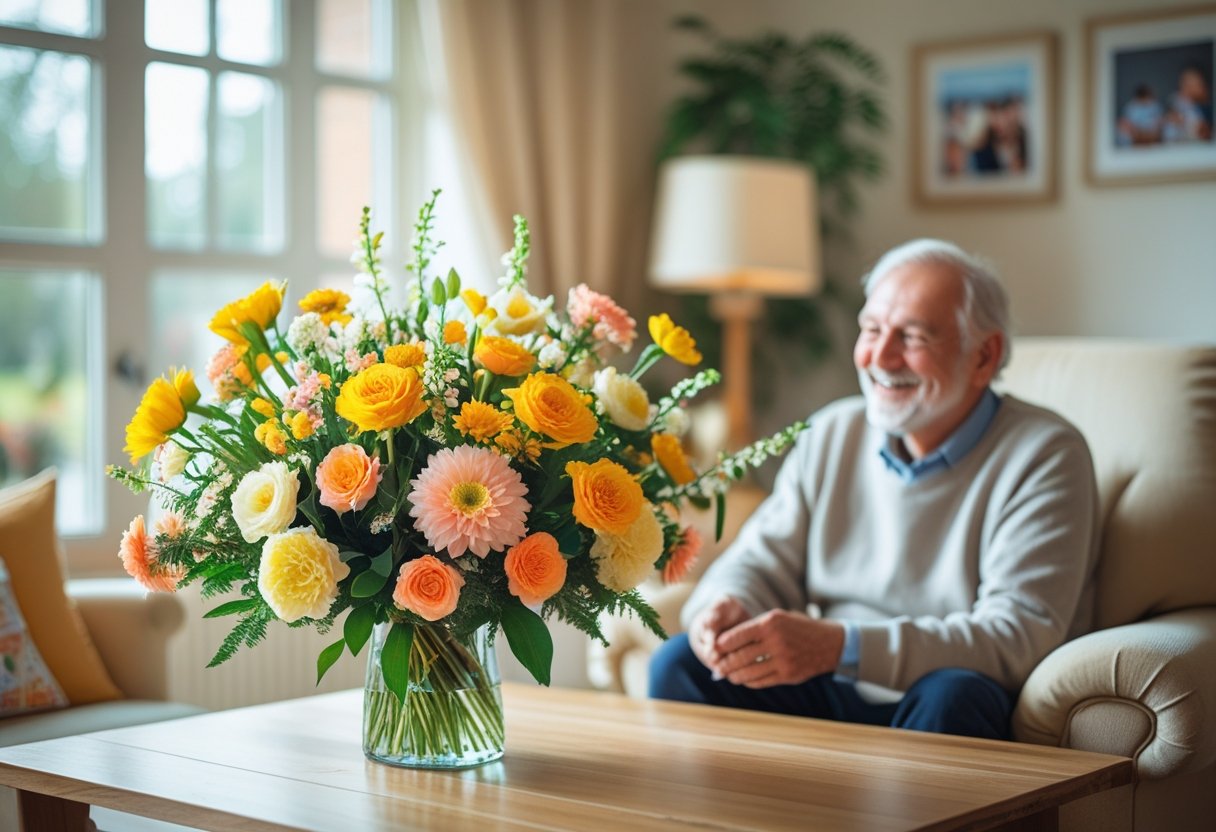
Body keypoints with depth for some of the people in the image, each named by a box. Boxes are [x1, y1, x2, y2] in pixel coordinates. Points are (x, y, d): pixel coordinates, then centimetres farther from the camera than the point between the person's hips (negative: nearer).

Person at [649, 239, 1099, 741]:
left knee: (950, 693, -36)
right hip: (826, 700, 5)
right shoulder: (833, 434, 10)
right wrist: (725, 606, -17)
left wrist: (843, 646, -32)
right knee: (680, 664, -16)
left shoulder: (1045, 456, -9)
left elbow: (1020, 636, -20)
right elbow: (762, 561, 11)